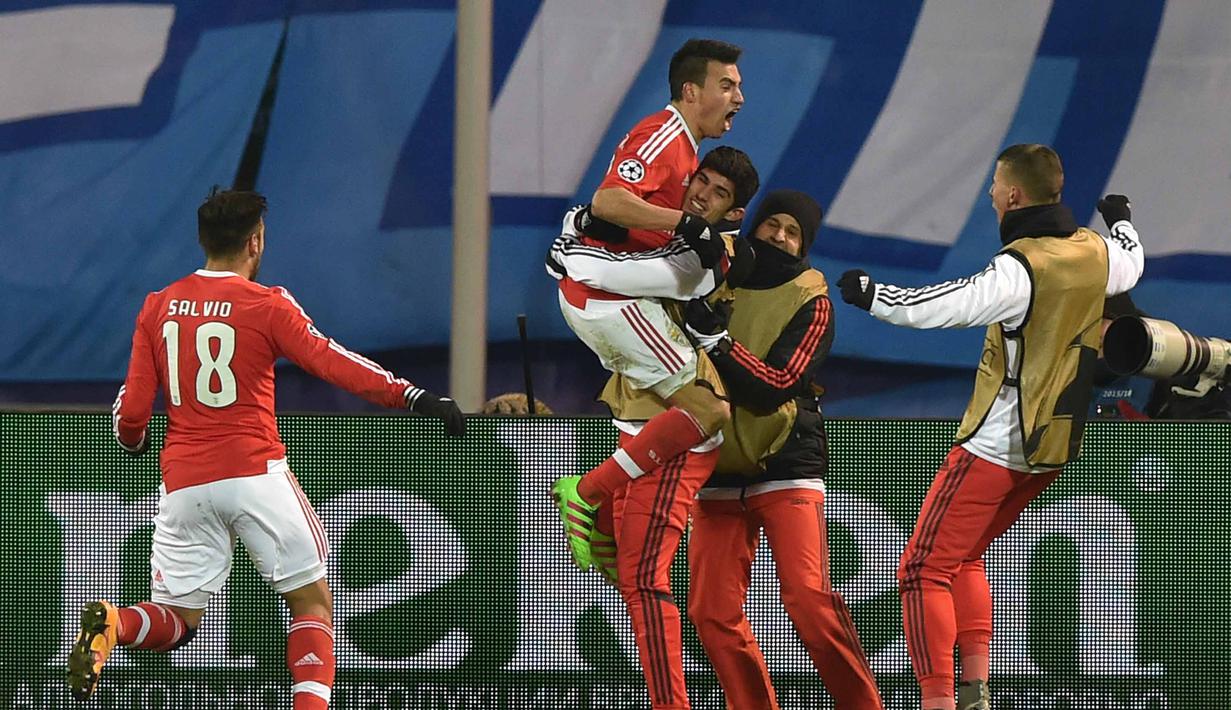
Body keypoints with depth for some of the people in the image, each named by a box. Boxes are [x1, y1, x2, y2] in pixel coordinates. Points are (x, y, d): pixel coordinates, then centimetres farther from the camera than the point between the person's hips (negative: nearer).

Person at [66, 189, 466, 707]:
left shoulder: (157, 308, 8)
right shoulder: (267, 305, -4)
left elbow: (132, 409, 8)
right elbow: (331, 363, -14)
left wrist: (133, 441, 30)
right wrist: (412, 396, -16)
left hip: (184, 484, 4)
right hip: (255, 473, -4)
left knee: (177, 620, 11)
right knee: (312, 602, 9)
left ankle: (110, 625, -21)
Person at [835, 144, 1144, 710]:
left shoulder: (1020, 270, -21)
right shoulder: (1096, 253, 3)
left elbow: (940, 307, -30)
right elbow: (1132, 261, 28)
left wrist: (868, 293, -17)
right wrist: (1119, 218, 49)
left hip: (996, 446, -8)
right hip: (1052, 448, 8)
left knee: (925, 570, -4)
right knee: (965, 557, 22)